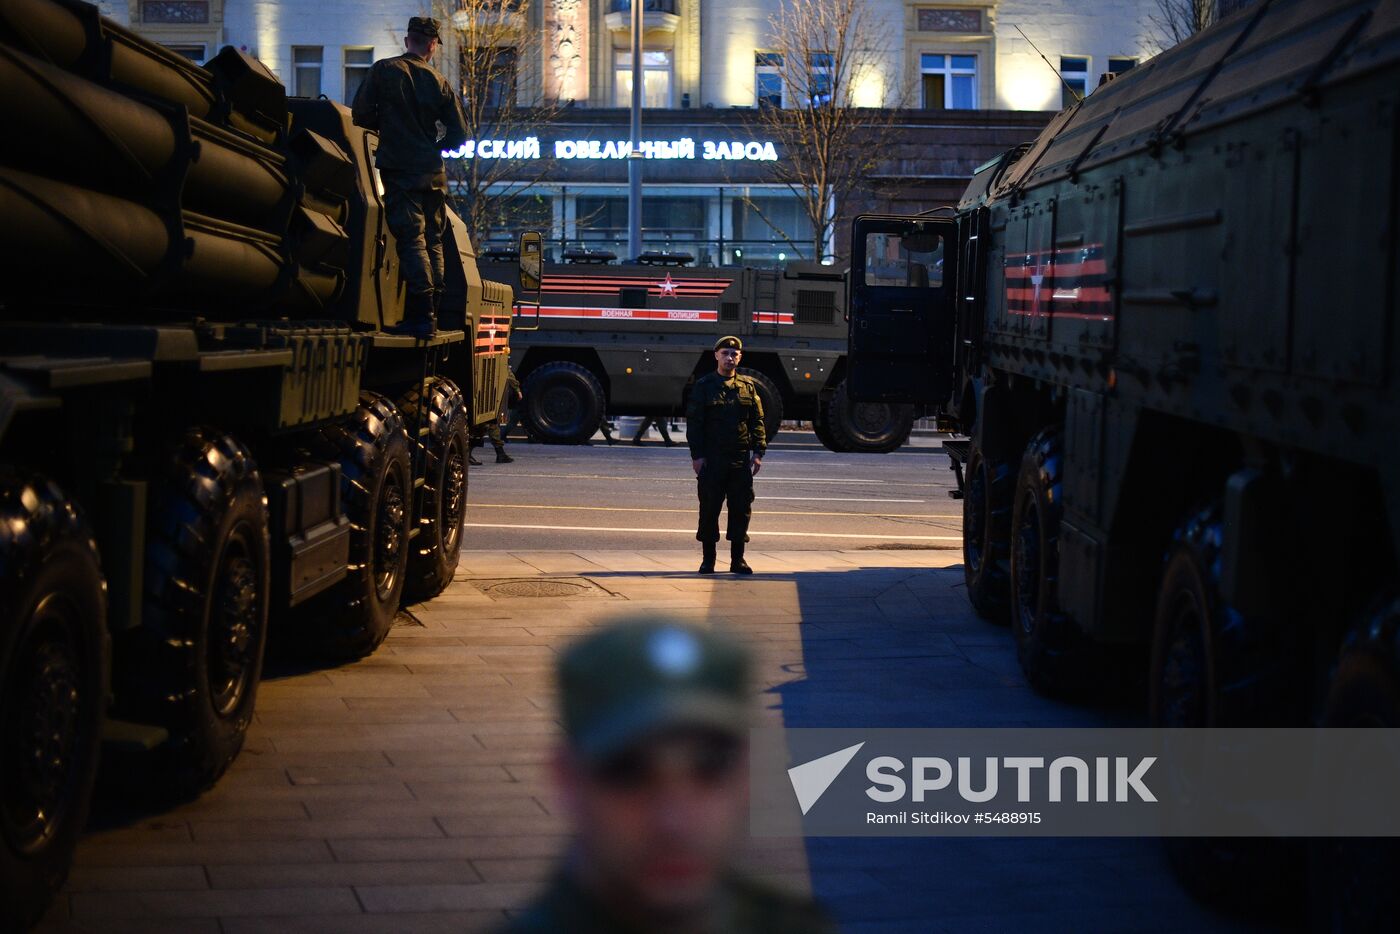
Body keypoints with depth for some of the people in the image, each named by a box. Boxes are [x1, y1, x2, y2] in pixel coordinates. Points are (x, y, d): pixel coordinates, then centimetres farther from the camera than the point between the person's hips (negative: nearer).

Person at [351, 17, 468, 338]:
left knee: (411, 240, -8)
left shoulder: (384, 70, -2)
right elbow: (459, 134, 7)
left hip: (399, 170, -3)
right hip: (433, 174, 4)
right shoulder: (439, 83, 6)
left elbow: (360, 115, -4)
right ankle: (431, 314, 11)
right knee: (432, 242, 11)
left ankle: (421, 315, -17)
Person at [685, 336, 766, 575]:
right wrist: (697, 454, -8)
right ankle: (708, 559, 11)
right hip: (711, 459, -2)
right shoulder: (703, 386, 2)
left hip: (740, 459, 3)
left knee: (741, 509, 3)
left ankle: (737, 559, 11)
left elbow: (757, 421, 10)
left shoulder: (748, 387, 10)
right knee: (709, 510, 1)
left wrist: (758, 452, 1)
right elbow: (694, 422, -1)